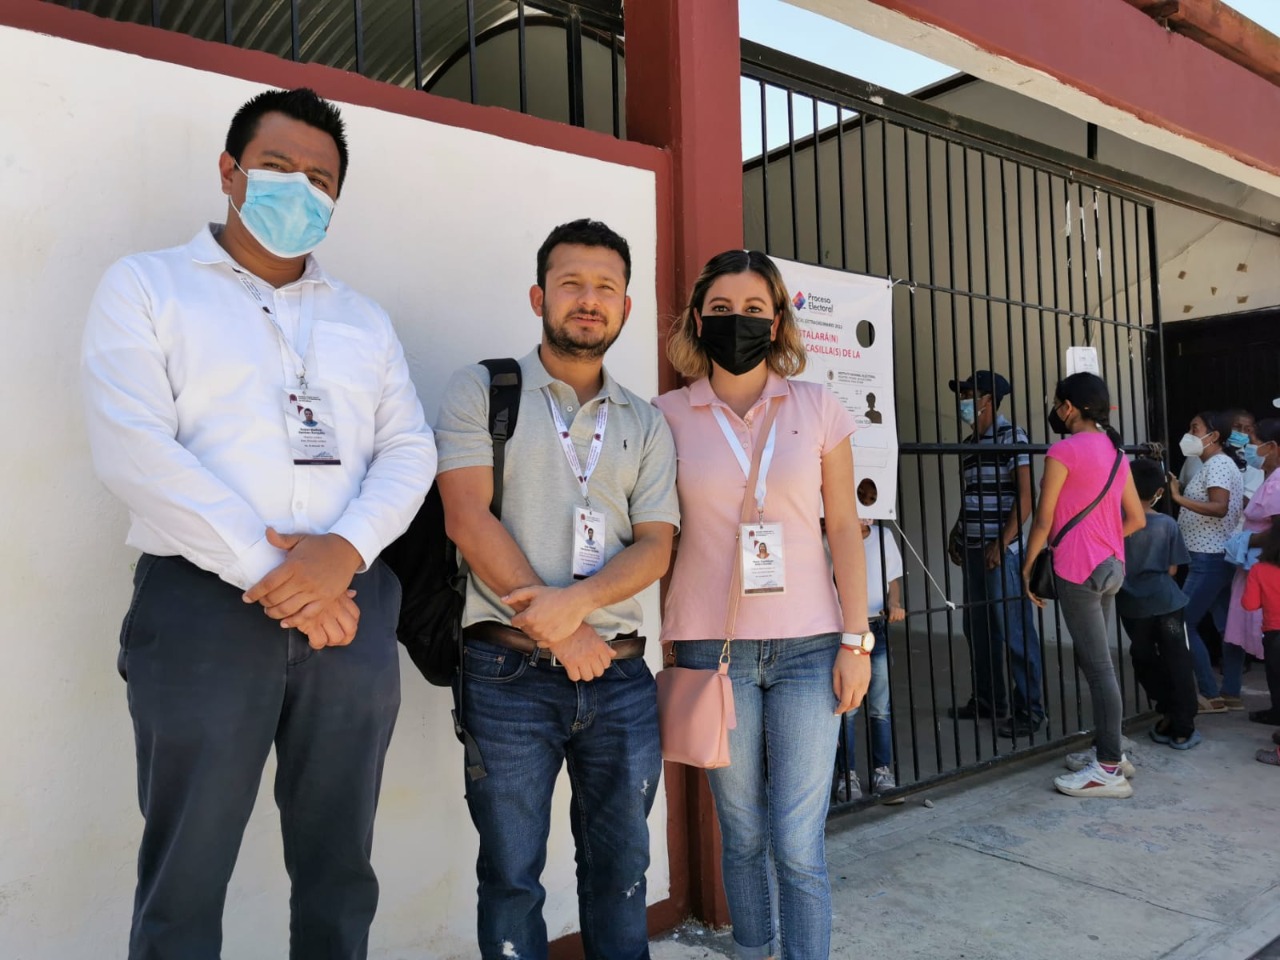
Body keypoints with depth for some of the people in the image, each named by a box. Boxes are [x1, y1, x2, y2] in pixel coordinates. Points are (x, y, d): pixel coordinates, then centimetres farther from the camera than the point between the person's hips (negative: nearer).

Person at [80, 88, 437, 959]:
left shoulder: (365, 320, 18)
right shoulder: (146, 286, 6)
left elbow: (410, 450, 8)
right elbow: (135, 452, -8)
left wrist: (345, 548, -12)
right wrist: (271, 577, -14)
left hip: (351, 612, 4)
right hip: (203, 608, -3)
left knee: (340, 873, 12)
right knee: (185, 880, 6)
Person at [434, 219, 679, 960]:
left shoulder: (646, 424, 12)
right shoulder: (482, 390, 3)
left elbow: (655, 545, 3)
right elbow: (467, 516, -8)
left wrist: (577, 600, -16)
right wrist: (557, 631, -12)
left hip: (621, 677, 3)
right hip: (509, 674, -3)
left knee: (621, 869, 14)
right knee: (512, 875, 9)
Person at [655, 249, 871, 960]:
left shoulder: (816, 407, 4)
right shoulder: (668, 415, 2)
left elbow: (843, 529, 4)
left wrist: (856, 639, -1)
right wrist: (667, 648, 0)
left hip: (807, 644, 0)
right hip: (713, 645, 0)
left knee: (798, 844, 0)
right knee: (742, 835, 11)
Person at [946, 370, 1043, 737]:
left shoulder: (1011, 436, -6)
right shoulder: (969, 443, 16)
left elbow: (1026, 496, -11)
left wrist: (1001, 543, -16)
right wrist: (956, 533, 13)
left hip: (1002, 551, -7)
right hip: (973, 551, 8)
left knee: (1015, 631, -3)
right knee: (978, 628, 12)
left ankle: (1029, 709, 5)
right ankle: (988, 699, 23)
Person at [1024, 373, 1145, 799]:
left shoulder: (1063, 451, -12)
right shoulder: (1115, 451, 11)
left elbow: (1043, 520, -11)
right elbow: (1136, 519, 14)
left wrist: (1028, 567, -1)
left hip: (1077, 571, -8)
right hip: (1111, 567, 8)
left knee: (1097, 666, -6)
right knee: (1094, 661, 17)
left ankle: (1109, 770, -1)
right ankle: (1109, 748, 25)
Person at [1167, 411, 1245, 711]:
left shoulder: (1216, 464, -14)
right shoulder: (1221, 464, 17)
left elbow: (1220, 508, -26)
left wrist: (1178, 497, -28)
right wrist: (1181, 493, 13)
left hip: (1210, 559, -10)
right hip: (1221, 557, 10)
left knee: (1183, 623, -7)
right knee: (1228, 626, 10)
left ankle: (1211, 695, -2)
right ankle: (1231, 694, 15)